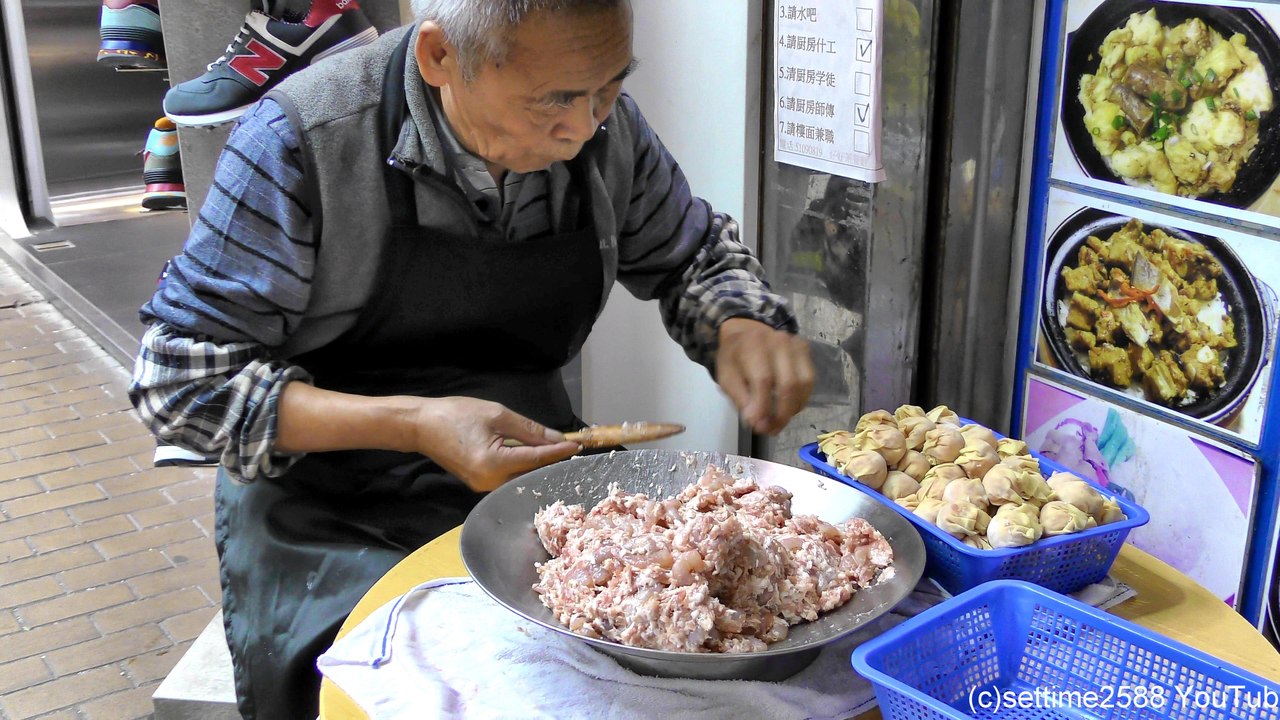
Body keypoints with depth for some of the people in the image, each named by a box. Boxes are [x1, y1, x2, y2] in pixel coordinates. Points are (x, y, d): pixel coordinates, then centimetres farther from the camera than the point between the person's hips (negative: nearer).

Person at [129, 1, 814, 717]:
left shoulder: (607, 124, -4)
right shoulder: (304, 136, -17)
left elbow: (697, 254, 15)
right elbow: (183, 379, -14)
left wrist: (741, 328, -10)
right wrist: (412, 425, -25)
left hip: (535, 465, 4)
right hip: (333, 509, -3)